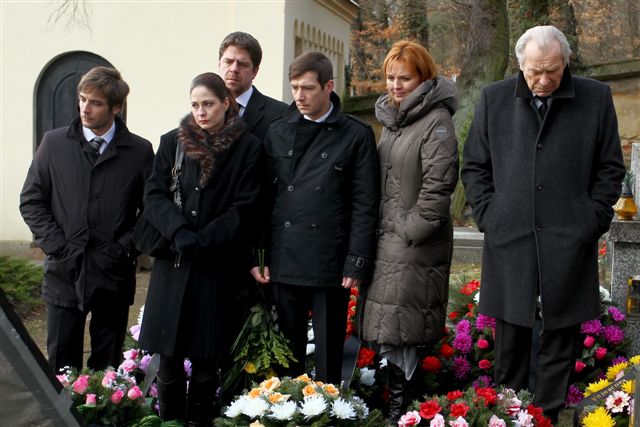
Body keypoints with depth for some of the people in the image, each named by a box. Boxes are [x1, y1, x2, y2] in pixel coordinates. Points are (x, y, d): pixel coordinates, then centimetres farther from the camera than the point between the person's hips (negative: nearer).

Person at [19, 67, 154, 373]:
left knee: (108, 367, 10)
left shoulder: (139, 151, 0)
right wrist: (57, 245, -5)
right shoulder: (54, 143, 3)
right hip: (65, 271, 1)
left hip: (114, 276, -1)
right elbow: (31, 201, 5)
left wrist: (126, 248, -8)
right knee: (62, 366, 7)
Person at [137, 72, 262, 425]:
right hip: (173, 261, 2)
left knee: (205, 357, 3)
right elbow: (154, 195, 1)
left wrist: (201, 240, -13)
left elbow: (243, 208, -4)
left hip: (219, 265, -2)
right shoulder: (172, 142, 8)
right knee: (168, 354, 3)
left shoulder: (248, 148, 1)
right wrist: (179, 232, -16)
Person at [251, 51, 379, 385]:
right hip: (283, 262, 3)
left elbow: (365, 204, -1)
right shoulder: (278, 132, 11)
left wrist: (357, 263, -7)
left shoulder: (357, 135, 1)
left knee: (328, 357, 7)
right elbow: (265, 197, 10)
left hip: (331, 264, -3)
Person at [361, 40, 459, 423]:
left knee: (402, 332, -4)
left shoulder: (437, 121, -10)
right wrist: (383, 230, 15)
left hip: (417, 247, -8)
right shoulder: (392, 121, 16)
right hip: (389, 241, 8)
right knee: (390, 332, 12)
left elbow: (438, 185, -17)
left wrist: (411, 231, -15)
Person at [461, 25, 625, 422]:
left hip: (568, 244, -1)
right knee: (510, 344, 9)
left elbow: (610, 169, 7)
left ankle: (548, 416, 20)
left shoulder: (596, 98, 3)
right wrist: (488, 215, 2)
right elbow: (475, 167, 11)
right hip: (508, 241, 1)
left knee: (560, 344, 7)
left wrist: (592, 221, -1)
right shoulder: (494, 98, 6)